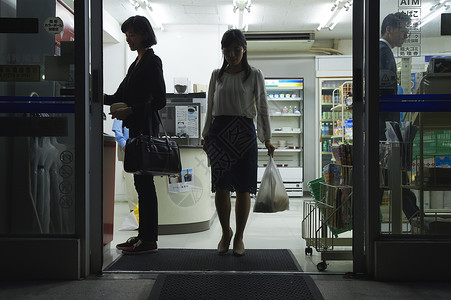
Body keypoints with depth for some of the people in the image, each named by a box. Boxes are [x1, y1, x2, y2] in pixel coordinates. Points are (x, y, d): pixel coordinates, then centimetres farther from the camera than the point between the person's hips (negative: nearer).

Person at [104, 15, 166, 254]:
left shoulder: (152, 62, -8)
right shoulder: (137, 63, 19)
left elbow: (159, 101, -15)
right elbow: (120, 97, 20)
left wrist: (130, 111, -18)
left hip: (145, 129, -9)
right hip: (136, 129, 9)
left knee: (144, 182, -7)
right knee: (142, 182, 10)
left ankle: (149, 240, -1)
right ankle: (144, 235, 18)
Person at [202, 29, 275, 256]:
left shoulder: (254, 75, 4)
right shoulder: (217, 75, 12)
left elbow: (262, 108, 2)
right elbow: (210, 108, 15)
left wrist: (266, 139, -3)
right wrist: (206, 135, 11)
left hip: (244, 132, -2)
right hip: (219, 132, 2)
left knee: (243, 188, 0)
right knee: (220, 187, 0)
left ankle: (239, 237, 14)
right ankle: (226, 232, 20)